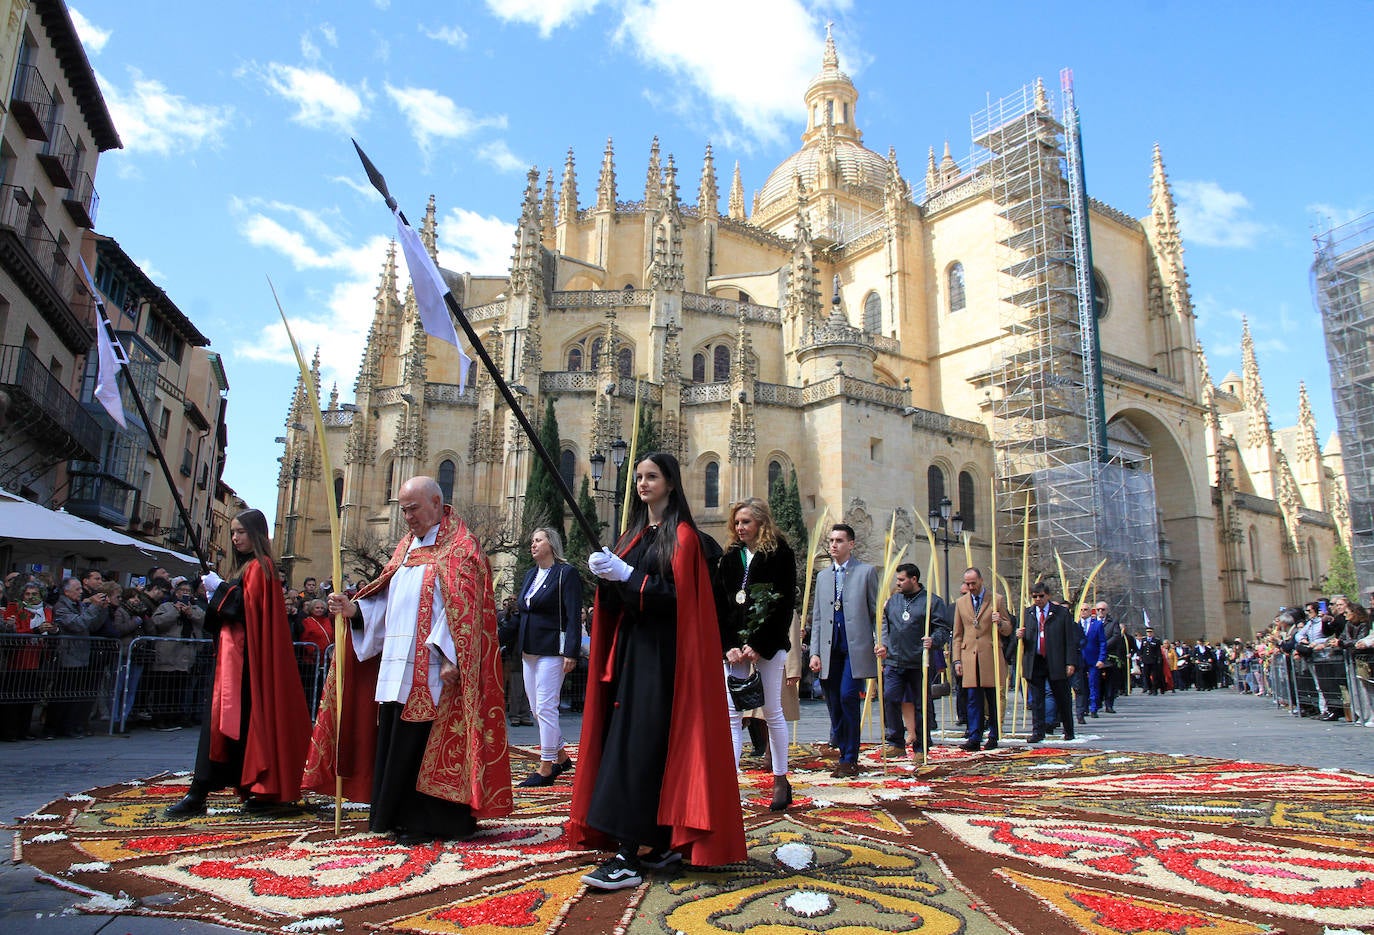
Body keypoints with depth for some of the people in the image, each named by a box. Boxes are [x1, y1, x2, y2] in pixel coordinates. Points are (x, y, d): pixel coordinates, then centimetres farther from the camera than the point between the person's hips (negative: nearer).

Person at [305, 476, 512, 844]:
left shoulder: (459, 547, -6)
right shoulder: (406, 546, 19)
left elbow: (462, 606, -15)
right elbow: (385, 601, 18)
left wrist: (449, 657, -22)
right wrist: (354, 609, 1)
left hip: (431, 669, -8)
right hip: (397, 667, 8)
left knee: (423, 743, -3)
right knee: (393, 741, 9)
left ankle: (427, 823, 8)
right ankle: (401, 816, 21)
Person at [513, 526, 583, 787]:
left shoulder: (566, 573, -7)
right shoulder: (530, 575, 16)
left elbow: (573, 617, -13)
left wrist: (571, 652, -19)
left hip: (551, 650, -8)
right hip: (529, 650, 8)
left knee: (545, 707, -6)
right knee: (536, 708, 12)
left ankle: (546, 768, 3)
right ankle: (561, 756, 26)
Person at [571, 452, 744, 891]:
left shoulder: (681, 535, -5)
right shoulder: (635, 533, 17)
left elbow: (676, 595, -15)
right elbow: (617, 598, 16)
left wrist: (626, 575, -21)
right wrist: (607, 576, -4)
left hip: (662, 652, -8)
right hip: (630, 647, 8)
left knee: (643, 744, -11)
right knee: (630, 739, 7)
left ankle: (631, 856, -9)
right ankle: (663, 844, 17)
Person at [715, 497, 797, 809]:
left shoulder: (780, 554, -2)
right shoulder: (729, 557, 11)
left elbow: (784, 604, -8)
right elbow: (719, 605, 7)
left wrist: (758, 645, -13)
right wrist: (729, 646, -6)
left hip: (768, 643, -4)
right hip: (733, 645, 4)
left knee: (772, 711, 3)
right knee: (732, 712, -1)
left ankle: (781, 780, 15)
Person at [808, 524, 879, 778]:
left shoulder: (866, 572, 4)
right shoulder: (822, 576, 17)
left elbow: (877, 611, 3)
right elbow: (817, 618, 16)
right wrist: (815, 652, 8)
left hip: (856, 649, -5)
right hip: (831, 650, 5)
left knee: (848, 697, -14)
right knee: (834, 705, 5)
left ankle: (850, 760, -3)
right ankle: (845, 757, 18)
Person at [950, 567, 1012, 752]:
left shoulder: (996, 600, 5)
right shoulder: (960, 603, 13)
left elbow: (1008, 630, 8)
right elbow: (957, 635, 15)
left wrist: (999, 622, -15)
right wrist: (957, 660, 7)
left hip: (991, 655, -2)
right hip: (969, 657, 2)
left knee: (993, 698, 4)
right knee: (972, 698, -1)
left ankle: (993, 736, 13)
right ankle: (974, 737, 1)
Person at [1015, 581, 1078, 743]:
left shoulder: (1062, 612, 1)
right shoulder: (1027, 613, 9)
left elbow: (1070, 639, 0)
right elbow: (1023, 637, 13)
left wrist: (1070, 662, -6)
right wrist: (1020, 635, -11)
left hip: (1056, 663, -2)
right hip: (1034, 663, 2)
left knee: (1062, 699, 10)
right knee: (1036, 700, 3)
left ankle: (1069, 731, 26)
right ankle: (1038, 732, 9)